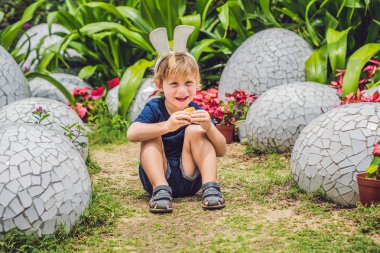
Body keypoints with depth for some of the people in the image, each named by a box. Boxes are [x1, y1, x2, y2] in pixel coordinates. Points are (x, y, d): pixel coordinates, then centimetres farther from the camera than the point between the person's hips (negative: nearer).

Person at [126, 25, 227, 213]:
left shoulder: (197, 112, -5)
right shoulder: (154, 108, -9)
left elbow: (221, 151, -12)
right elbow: (131, 134, -30)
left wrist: (209, 127, -32)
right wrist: (167, 126, -44)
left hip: (189, 180, 1)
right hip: (156, 176, 0)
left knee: (195, 131, -17)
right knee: (152, 136, -20)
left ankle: (210, 187, -24)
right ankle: (160, 190, -32)